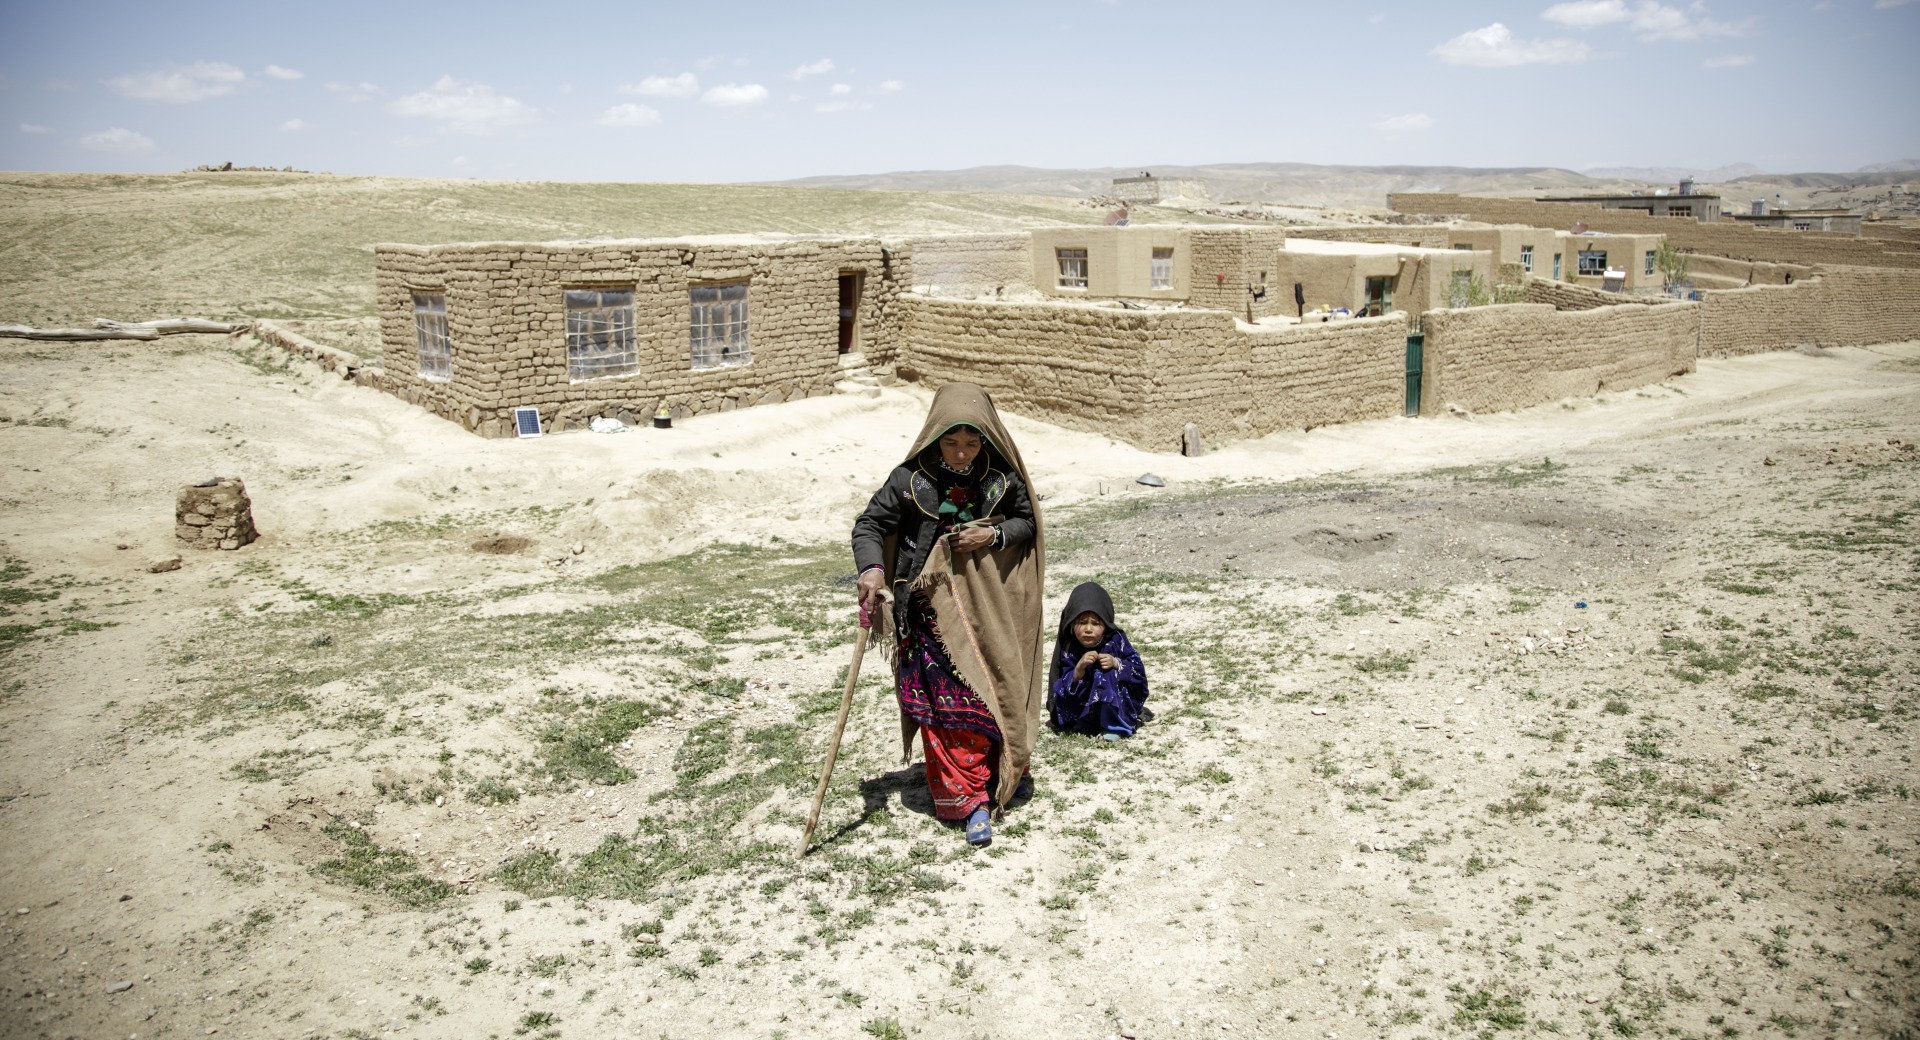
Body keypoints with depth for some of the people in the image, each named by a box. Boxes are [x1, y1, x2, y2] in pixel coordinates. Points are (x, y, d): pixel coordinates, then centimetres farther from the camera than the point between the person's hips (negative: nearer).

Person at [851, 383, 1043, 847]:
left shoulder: (1003, 479, -3)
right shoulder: (911, 479, -9)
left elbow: (1028, 523, 8)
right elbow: (870, 524, -4)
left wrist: (994, 536, -12)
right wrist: (871, 568, -23)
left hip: (990, 605, 3)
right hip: (933, 608, -2)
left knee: (999, 688, 14)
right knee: (949, 703, -5)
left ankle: (1006, 769, 38)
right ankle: (970, 798, 3)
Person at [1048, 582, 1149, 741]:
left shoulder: (1115, 640, -12)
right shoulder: (1069, 648, -10)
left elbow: (1138, 669, -9)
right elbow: (1062, 688, -15)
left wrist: (1116, 663, -27)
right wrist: (1079, 669, -33)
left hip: (1119, 701, -2)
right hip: (1084, 707, 2)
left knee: (1104, 675, -29)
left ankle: (1114, 727, -20)